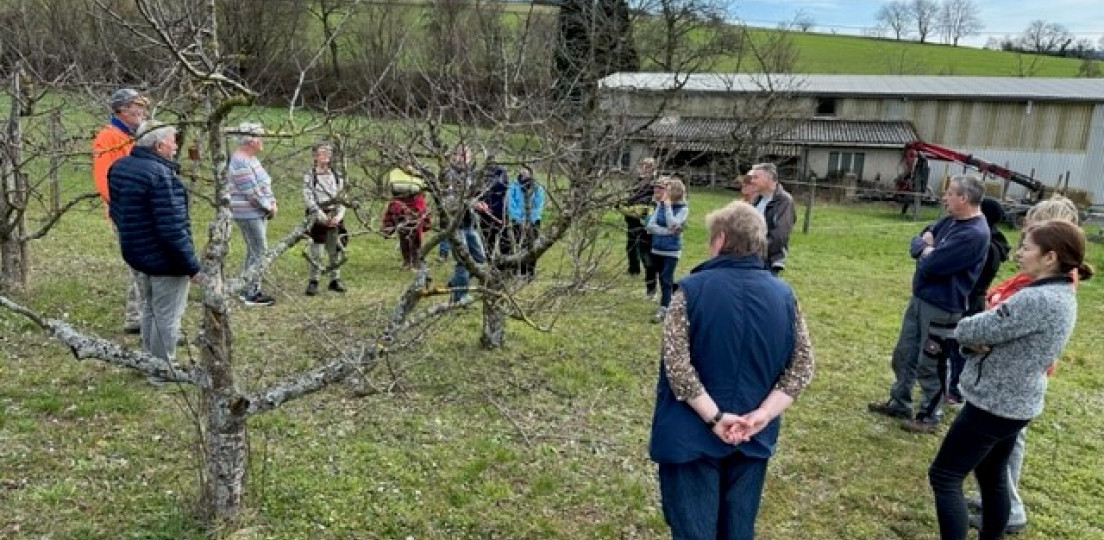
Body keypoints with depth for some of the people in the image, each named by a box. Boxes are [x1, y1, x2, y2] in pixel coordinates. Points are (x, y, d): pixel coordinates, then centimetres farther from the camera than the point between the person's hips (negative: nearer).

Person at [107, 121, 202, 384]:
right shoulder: (161, 174, -26)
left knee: (149, 310, 23)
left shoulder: (119, 166, 5)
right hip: (165, 260, -9)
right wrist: (192, 265, -21)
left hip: (137, 254, 9)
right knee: (167, 317, 4)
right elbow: (172, 227, -27)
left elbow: (117, 213, 15)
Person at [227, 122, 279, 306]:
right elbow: (252, 192, -22)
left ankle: (247, 290, 26)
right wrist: (269, 207, -11)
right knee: (259, 253, -7)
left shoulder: (251, 158, 12)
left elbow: (265, 182, 14)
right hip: (248, 213, -10)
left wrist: (272, 203, 0)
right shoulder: (240, 162, -20)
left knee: (253, 252, 16)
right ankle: (252, 294, 0)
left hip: (259, 213, 10)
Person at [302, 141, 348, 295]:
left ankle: (335, 280, 18)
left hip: (335, 219, 4)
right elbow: (309, 200, -8)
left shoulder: (336, 175, 10)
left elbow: (342, 198, 7)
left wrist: (338, 216, -7)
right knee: (314, 252, -5)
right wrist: (323, 217, -15)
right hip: (317, 219, -4)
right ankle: (312, 282, 4)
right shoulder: (309, 176, -2)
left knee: (336, 251, 7)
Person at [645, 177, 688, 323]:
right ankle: (669, 303, 30)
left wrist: (668, 205, -21)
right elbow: (650, 225, -8)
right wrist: (666, 231, -20)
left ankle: (663, 310, -1)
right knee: (663, 279, 14)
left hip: (671, 250, -5)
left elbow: (672, 225, -24)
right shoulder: (660, 204, 1)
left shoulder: (683, 208, -10)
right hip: (657, 248, 5)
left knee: (666, 279, -6)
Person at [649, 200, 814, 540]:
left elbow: (676, 364, -20)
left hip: (692, 435, -4)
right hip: (753, 437, 4)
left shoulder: (692, 289, -12)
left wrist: (714, 417, -16)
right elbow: (802, 367, -3)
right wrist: (761, 416, -8)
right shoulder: (784, 295, 0)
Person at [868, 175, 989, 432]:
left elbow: (930, 265, -26)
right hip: (919, 298, 9)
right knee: (903, 354, 18)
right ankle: (899, 403, 34)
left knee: (929, 365, 5)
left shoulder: (974, 234, -24)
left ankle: (929, 417, 22)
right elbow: (915, 243, 10)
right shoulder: (950, 220, 6)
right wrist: (927, 248, -12)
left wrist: (926, 251, -4)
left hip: (941, 308, -9)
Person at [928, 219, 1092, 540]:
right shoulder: (1061, 295, 6)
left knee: (944, 477, -2)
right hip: (1016, 404, 10)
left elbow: (968, 330, -23)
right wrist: (979, 341, -10)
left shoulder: (1037, 300, -27)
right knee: (992, 476, 22)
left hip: (994, 405, -10)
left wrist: (971, 335, -2)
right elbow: (1006, 331, 10)